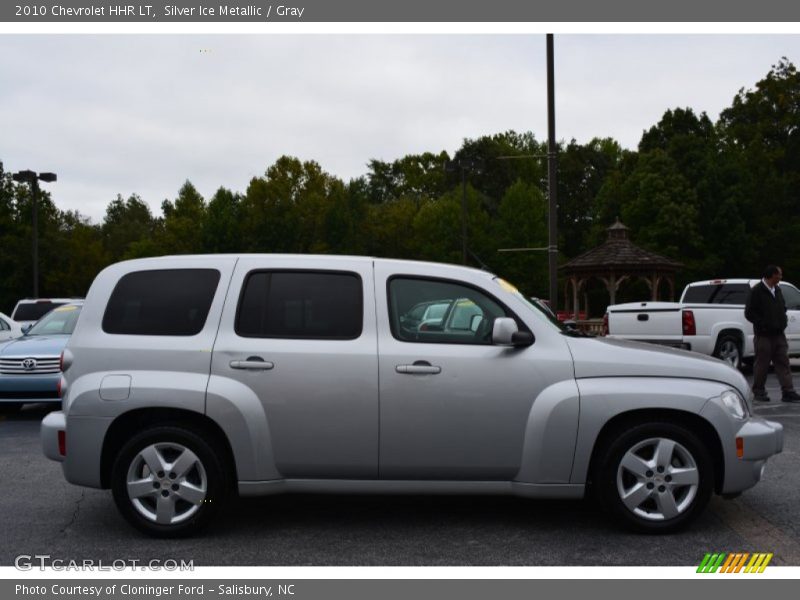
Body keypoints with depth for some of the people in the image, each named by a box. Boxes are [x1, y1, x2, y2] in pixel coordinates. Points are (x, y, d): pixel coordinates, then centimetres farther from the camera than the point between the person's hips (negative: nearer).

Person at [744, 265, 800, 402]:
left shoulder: (777, 290, 15)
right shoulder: (756, 291, -9)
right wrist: (763, 325, -15)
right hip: (764, 335, -7)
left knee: (783, 363, 2)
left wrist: (783, 322, 10)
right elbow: (749, 313, -12)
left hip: (778, 334, 7)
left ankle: (788, 392, 2)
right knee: (762, 364, 0)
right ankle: (758, 392, 11)